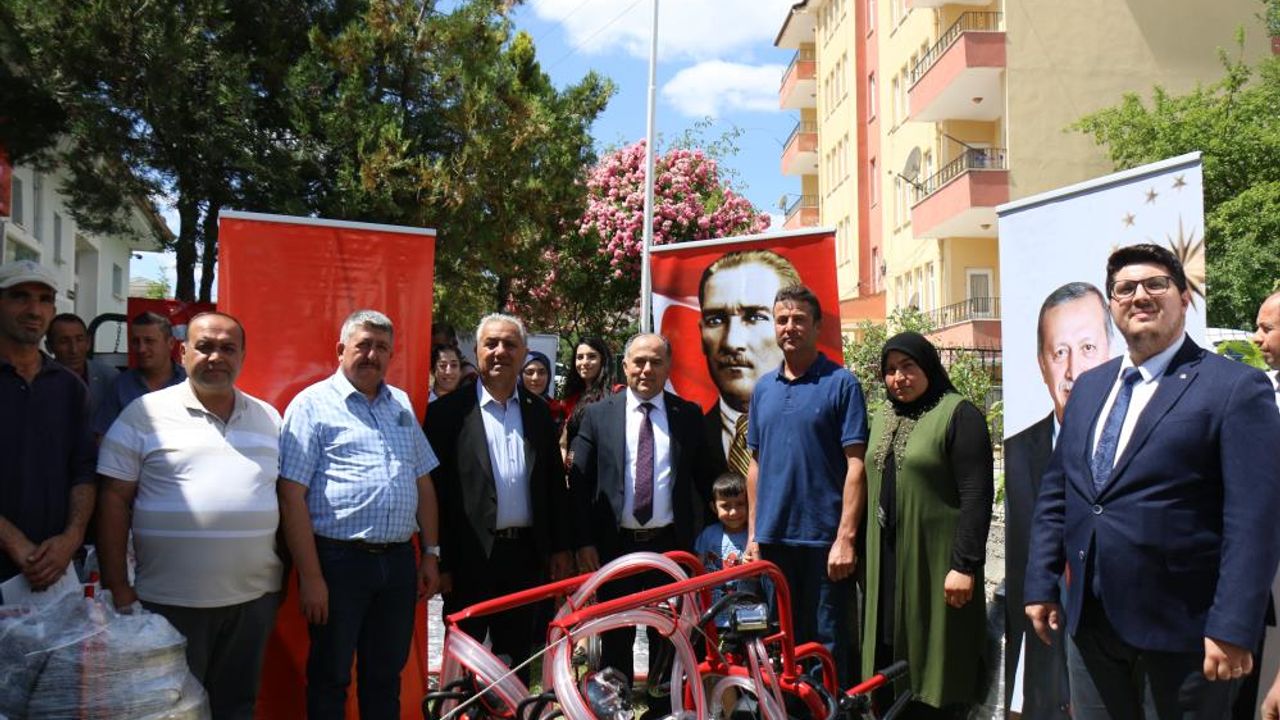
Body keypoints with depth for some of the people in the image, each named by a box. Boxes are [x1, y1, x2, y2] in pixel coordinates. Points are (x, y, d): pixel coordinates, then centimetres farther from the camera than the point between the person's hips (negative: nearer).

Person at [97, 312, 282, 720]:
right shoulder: (145, 413, -2)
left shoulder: (269, 418, 9)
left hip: (254, 598, 4)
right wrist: (117, 586, -6)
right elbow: (114, 499, -2)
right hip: (172, 601, -3)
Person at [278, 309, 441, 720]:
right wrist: (310, 577, -14)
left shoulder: (401, 404, 13)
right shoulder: (312, 404, -5)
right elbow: (292, 496, -10)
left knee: (386, 676, 16)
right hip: (338, 562, -5)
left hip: (399, 562, 5)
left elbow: (423, 482, 16)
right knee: (330, 678, 9)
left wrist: (431, 554, 11)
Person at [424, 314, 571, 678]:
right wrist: (440, 562, -10)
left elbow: (555, 482, 11)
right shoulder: (449, 411, -5)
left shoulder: (539, 412, 8)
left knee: (517, 656, 16)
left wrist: (560, 548, 7)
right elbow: (436, 488, -7)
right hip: (471, 557, -4)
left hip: (526, 555, 4)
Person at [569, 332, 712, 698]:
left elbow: (705, 478, 7)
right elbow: (579, 482, 1)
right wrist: (583, 542, -5)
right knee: (615, 641, 11)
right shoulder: (598, 415, 2)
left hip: (671, 545, 0)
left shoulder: (689, 414, 3)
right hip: (614, 545, 0)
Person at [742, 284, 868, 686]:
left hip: (824, 540, -5)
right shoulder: (763, 388, 9)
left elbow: (855, 465, -10)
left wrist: (845, 537, -16)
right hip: (773, 539, 5)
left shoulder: (841, 384, -5)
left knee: (828, 643, 5)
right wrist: (752, 536, 10)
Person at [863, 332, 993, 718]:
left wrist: (965, 564, -18)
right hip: (888, 564, 6)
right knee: (894, 662, 9)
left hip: (936, 562, -6)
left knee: (934, 656, 0)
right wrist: (866, 553, 14)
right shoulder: (882, 420, 14)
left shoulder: (958, 414, -7)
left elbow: (977, 496, -13)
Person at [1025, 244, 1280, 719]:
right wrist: (1040, 585, 8)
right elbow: (1055, 492, 12)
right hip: (1090, 623, 6)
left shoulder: (1236, 388, -9)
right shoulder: (1089, 387, 10)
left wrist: (1233, 629, -19)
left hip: (1182, 630, -5)